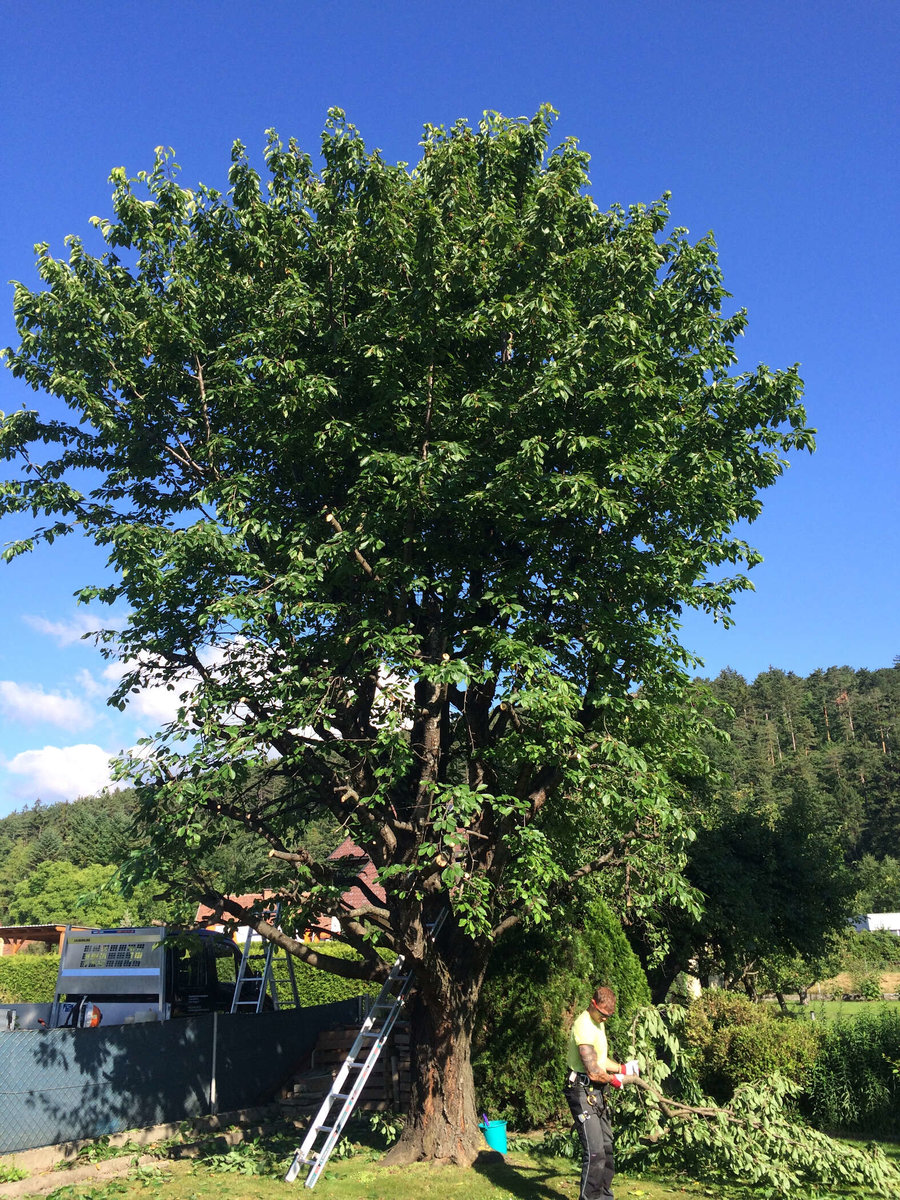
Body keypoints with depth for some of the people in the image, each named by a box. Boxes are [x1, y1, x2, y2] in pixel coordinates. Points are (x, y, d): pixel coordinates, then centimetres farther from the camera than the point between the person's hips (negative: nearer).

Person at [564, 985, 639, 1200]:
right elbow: (593, 1072, -22)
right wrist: (618, 1080, -6)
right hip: (583, 1091, -10)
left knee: (606, 1149, 16)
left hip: (596, 1092, 10)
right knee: (595, 1153, -14)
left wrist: (623, 1068, 3)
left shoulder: (598, 1023, 12)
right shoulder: (584, 1026, -21)